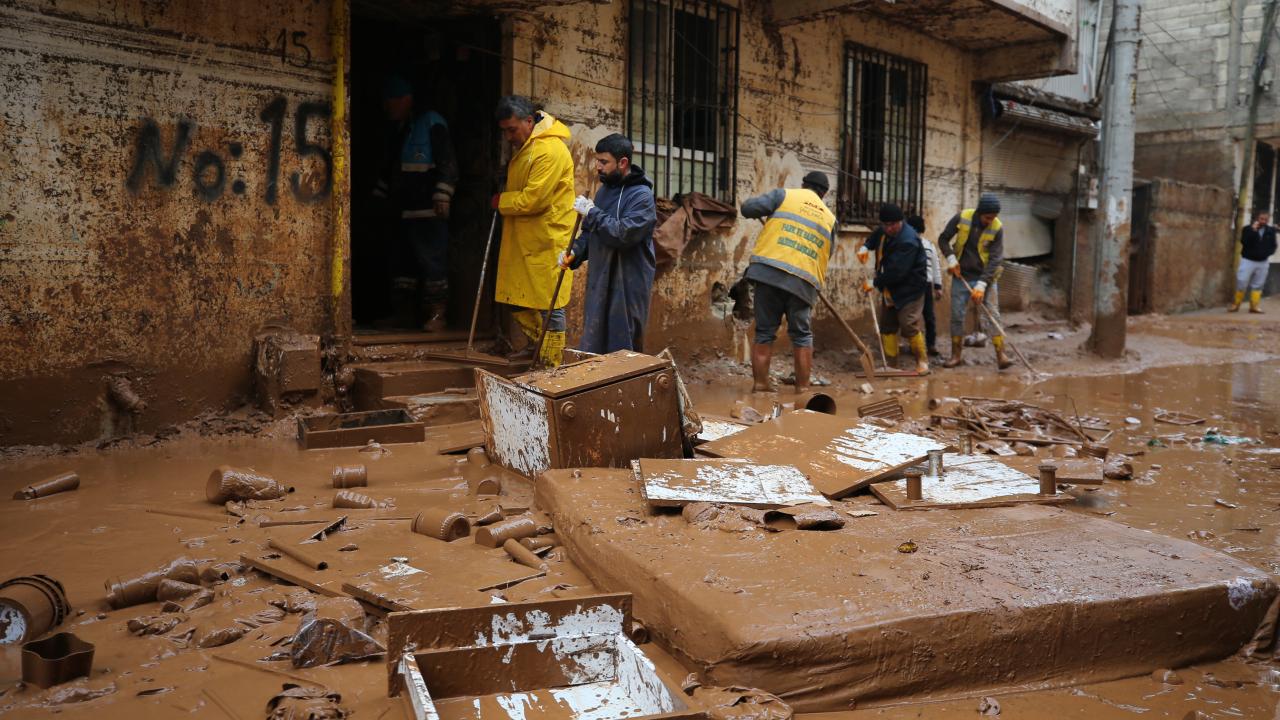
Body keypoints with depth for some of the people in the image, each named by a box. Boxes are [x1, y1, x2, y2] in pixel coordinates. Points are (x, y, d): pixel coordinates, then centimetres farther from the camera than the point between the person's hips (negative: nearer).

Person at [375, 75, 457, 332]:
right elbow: (388, 168, 30)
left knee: (432, 261, -8)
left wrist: (442, 197, -17)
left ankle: (436, 313, -4)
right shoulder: (395, 130, 19)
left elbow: (447, 164, -11)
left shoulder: (431, 123, -5)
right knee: (400, 262, 10)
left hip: (428, 211, -8)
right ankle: (400, 313, 17)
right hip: (402, 210, 8)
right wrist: (379, 196, 26)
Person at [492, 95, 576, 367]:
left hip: (547, 243, -10)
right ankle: (538, 345, 33)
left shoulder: (550, 150, -19)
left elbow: (533, 199, -23)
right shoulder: (522, 147, 13)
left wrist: (502, 202, -7)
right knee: (516, 301, 16)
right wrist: (505, 200, 6)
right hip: (522, 240, 10)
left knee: (549, 306, -2)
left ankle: (551, 365, 7)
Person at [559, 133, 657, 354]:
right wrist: (575, 252, 4)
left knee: (622, 351, -1)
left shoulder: (641, 195, -13)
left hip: (627, 285, -8)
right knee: (592, 347, 13)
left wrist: (592, 212, -20)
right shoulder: (605, 189, 12)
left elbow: (624, 235, -26)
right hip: (599, 282, 8)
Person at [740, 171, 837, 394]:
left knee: (764, 333, 7)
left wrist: (766, 211, 23)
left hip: (768, 272, -1)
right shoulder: (830, 218, 19)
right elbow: (827, 254, 21)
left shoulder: (785, 195, 10)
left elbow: (748, 208, 2)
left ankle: (760, 384, 8)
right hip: (804, 281, 1)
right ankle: (803, 388, 13)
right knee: (802, 336, 12)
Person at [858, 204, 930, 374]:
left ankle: (922, 362, 1)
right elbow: (874, 238, 24)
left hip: (909, 289, -9)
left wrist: (874, 283, -22)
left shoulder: (908, 240, -26)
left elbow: (896, 271, -30)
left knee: (909, 325, -15)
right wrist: (865, 247, -1)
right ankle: (890, 363, 16)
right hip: (890, 288, 9)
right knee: (887, 326, 9)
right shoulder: (884, 231, 2)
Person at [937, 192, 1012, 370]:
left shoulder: (997, 228, -15)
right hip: (961, 277, 2)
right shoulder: (961, 218, -12)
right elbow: (943, 239, 1)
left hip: (985, 277, -1)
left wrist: (982, 285, -22)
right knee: (956, 316, 5)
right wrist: (951, 259, -14)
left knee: (993, 315, -7)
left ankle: (1001, 355, -6)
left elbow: (995, 259, -16)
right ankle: (956, 355, 15)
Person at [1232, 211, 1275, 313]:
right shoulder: (1248, 229, -5)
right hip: (1248, 260, -3)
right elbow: (1244, 242, -20)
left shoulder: (1271, 231, 4)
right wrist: (1253, 230, -25)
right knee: (1241, 283, -4)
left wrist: (1267, 252, -12)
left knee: (1257, 285, 7)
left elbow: (1273, 246, 8)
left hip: (1263, 262, 3)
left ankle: (1254, 306, 13)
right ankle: (1235, 304, 8)